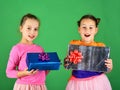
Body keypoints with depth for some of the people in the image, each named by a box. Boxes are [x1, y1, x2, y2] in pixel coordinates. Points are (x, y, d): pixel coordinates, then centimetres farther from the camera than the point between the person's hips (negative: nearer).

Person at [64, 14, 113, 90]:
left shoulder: (101, 46, -5)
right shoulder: (73, 44, -2)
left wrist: (110, 66, -15)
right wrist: (66, 63, -15)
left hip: (97, 82, -1)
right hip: (78, 82, 1)